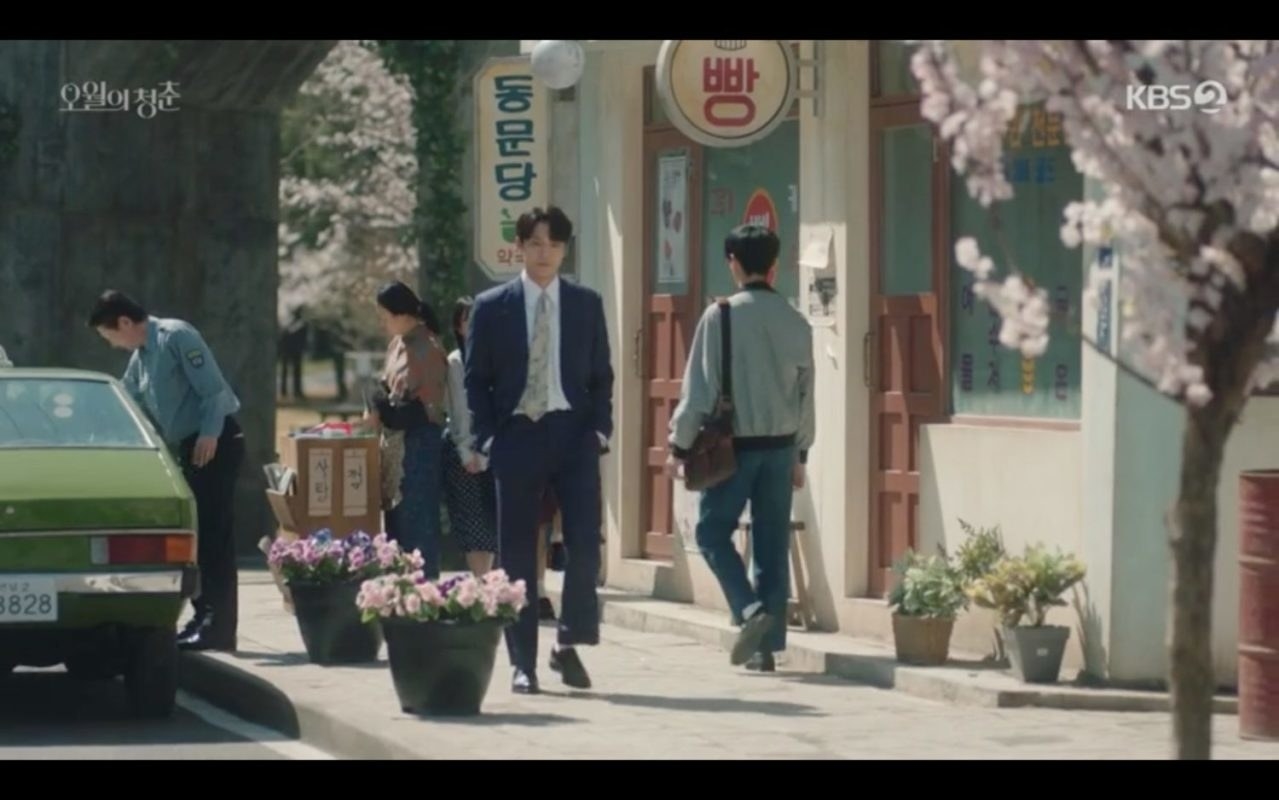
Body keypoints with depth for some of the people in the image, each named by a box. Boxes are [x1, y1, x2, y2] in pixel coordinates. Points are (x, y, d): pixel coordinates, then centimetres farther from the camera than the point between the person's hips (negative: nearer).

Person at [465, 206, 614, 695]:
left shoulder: (587, 304, 8)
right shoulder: (492, 307, 4)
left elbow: (602, 374, 11)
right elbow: (476, 379, 6)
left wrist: (600, 429, -1)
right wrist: (488, 436, -3)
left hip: (573, 433, 1)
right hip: (517, 434, -1)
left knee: (584, 541, -11)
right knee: (517, 554, 2)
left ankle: (569, 644, 5)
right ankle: (523, 663, 7)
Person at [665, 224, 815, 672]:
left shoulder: (721, 317, -10)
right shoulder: (795, 323, 4)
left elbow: (699, 387, -9)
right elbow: (806, 394, 10)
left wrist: (680, 446, 0)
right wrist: (800, 453, 20)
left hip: (734, 445, -4)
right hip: (780, 446, 4)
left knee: (714, 531, 7)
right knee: (773, 545, 8)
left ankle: (751, 610, -13)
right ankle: (768, 644, 9)